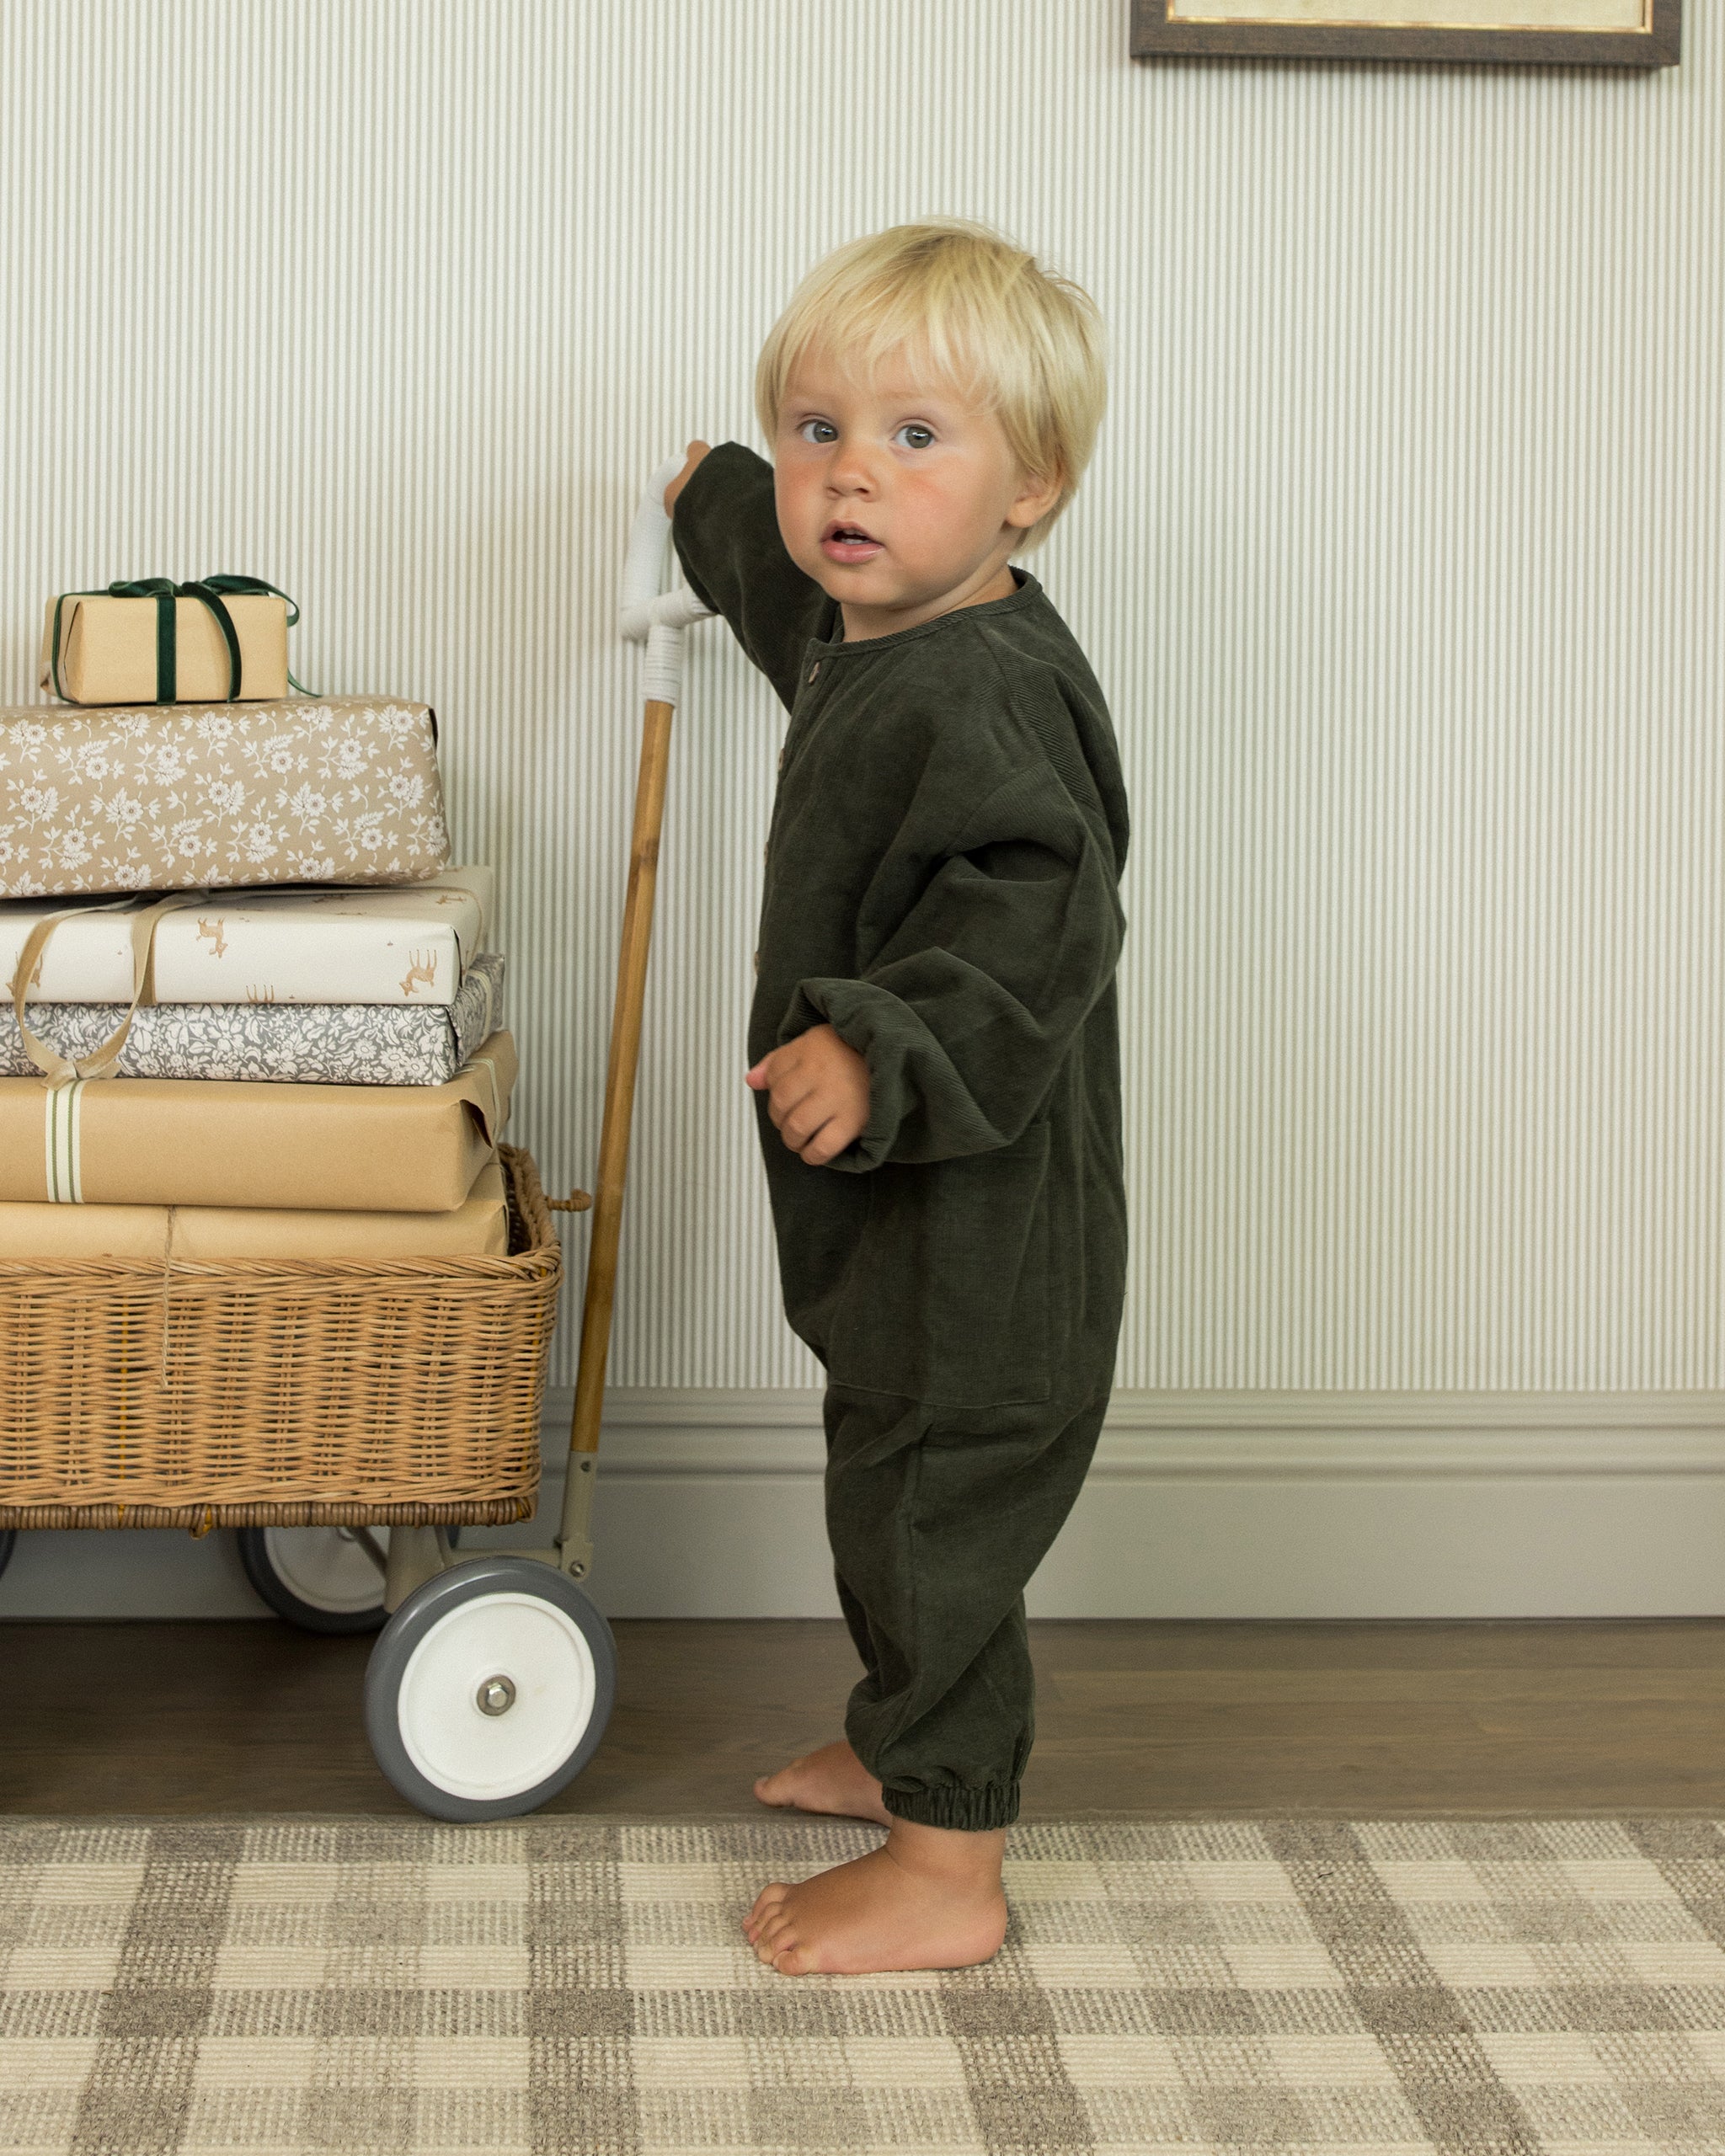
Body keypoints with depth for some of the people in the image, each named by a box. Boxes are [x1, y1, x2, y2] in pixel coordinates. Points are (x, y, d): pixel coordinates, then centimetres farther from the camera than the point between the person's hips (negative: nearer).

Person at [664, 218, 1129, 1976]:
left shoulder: (975, 695, -26)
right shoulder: (880, 635, 7)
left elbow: (1039, 923, -35)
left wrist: (879, 1048, -43)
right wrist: (720, 510, 45)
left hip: (978, 1221, -11)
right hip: (902, 1208, 11)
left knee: (929, 1514, -1)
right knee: (893, 1487, 24)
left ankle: (945, 1876, 13)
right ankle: (906, 1749, 44)